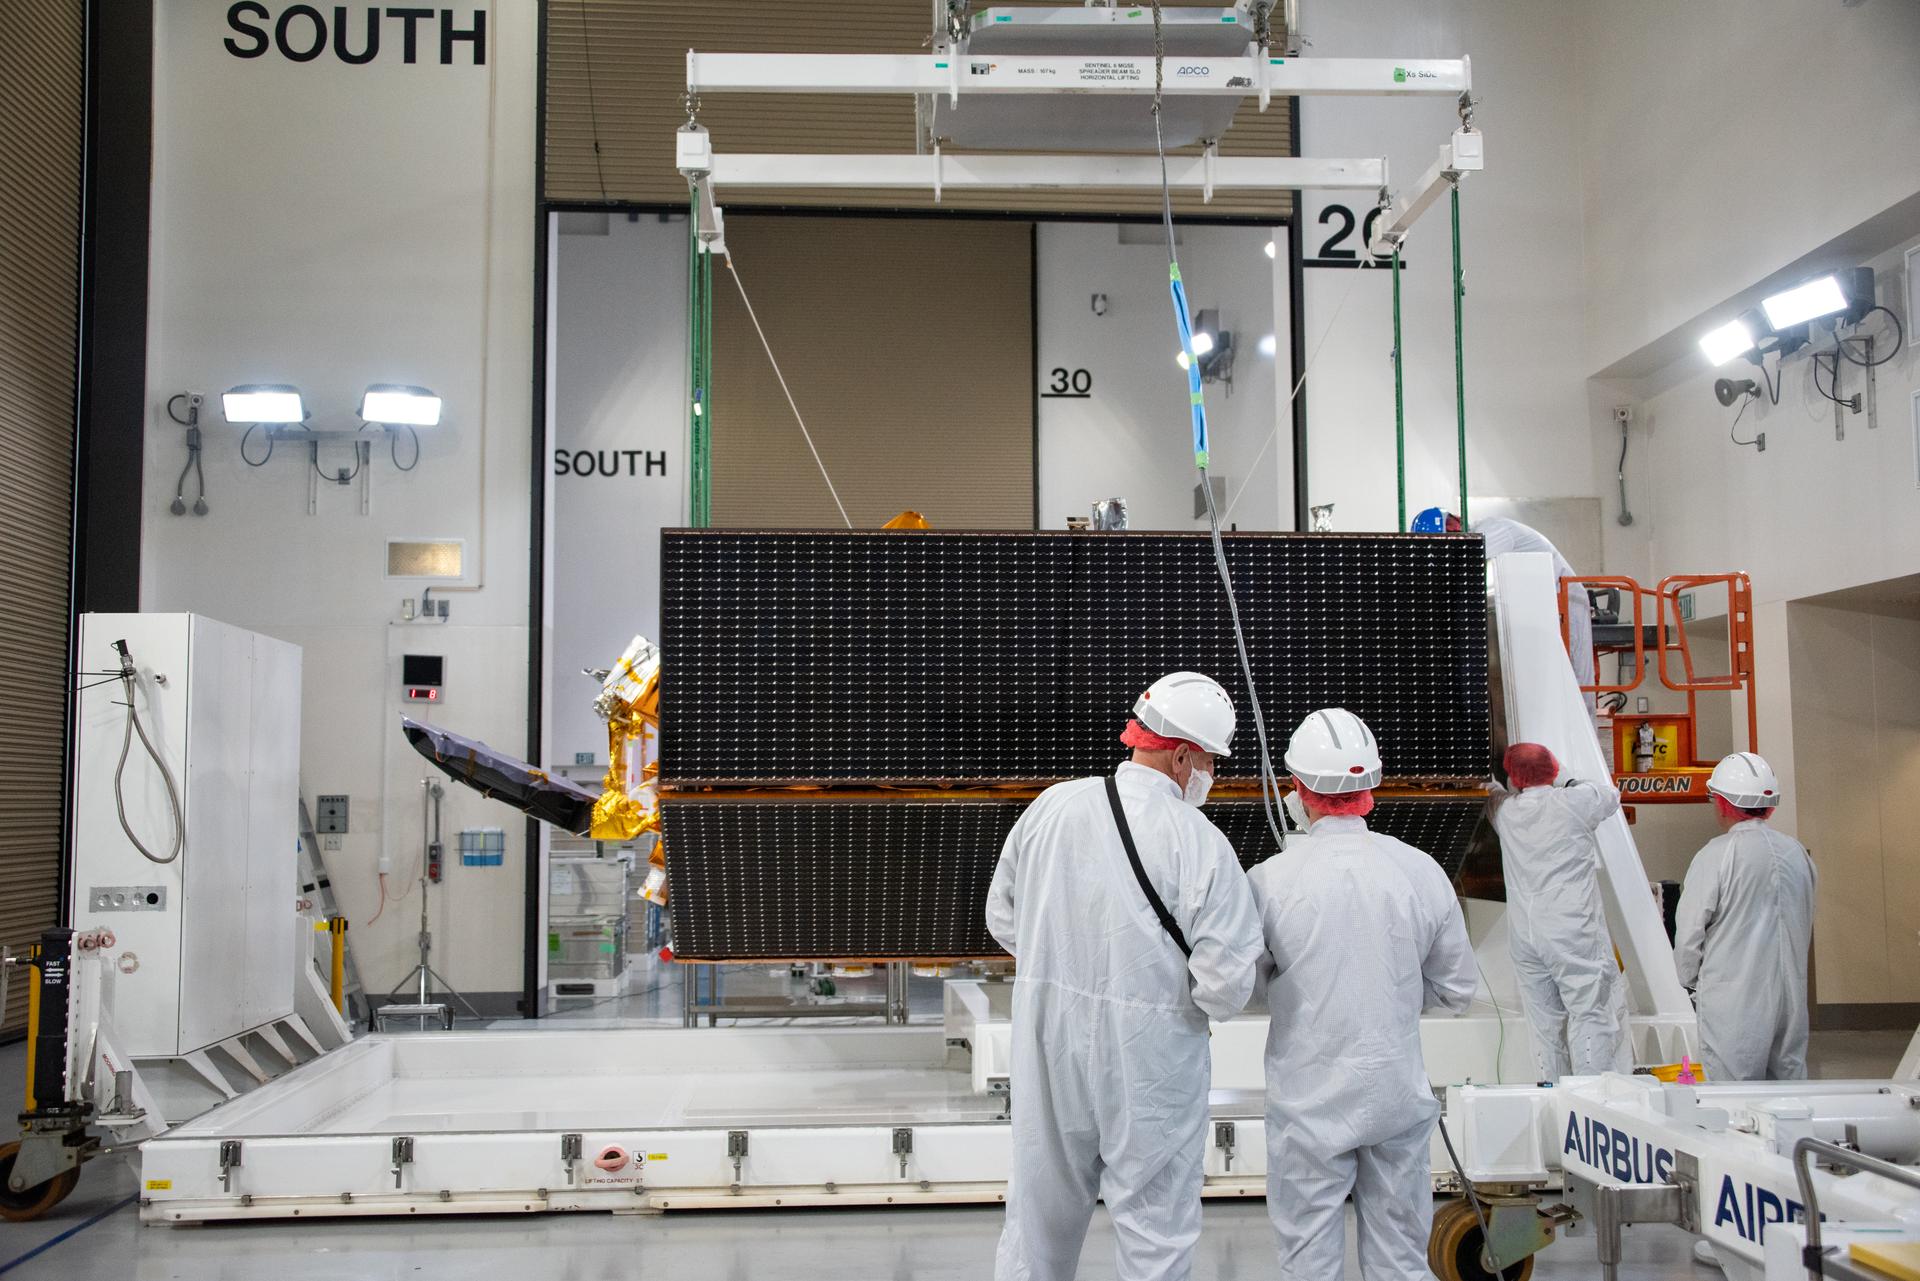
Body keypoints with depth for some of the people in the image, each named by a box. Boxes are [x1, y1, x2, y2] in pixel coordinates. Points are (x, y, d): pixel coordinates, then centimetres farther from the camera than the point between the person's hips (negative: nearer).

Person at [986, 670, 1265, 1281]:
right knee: (1155, 1228, 12)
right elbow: (1226, 987, -16)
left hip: (1048, 1046, 4)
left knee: (1041, 1207, 19)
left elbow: (1002, 917, 7)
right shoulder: (1200, 844, -17)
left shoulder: (1051, 807, -3)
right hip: (1147, 1059, -4)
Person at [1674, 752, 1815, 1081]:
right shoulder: (1797, 852, 7)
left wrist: (1690, 978, 7)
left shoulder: (1716, 856, -13)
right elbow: (1807, 927, 17)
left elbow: (1689, 933, -10)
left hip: (1733, 1000, -6)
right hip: (1790, 996, 6)